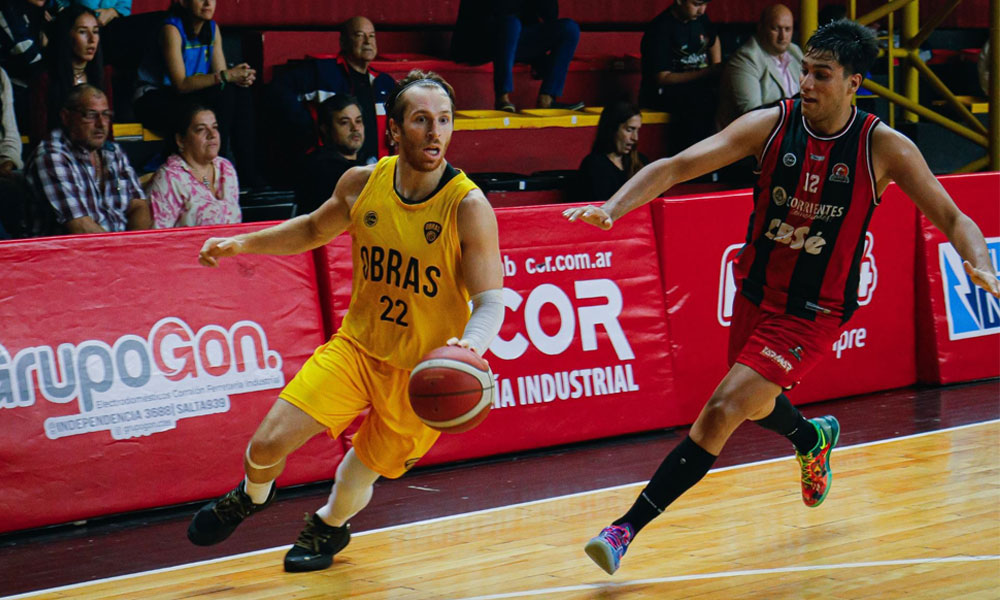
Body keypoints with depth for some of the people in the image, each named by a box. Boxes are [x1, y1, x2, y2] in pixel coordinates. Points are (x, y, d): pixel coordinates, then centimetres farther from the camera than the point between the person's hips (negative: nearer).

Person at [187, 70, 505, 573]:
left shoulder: (468, 207, -20)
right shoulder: (362, 183, -8)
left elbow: (490, 301, -20)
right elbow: (313, 230, 14)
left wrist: (470, 347, -41)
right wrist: (242, 244, 4)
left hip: (424, 371, -3)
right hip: (357, 344, 3)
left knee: (364, 471, 9)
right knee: (268, 442, -8)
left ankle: (329, 526, 47)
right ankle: (252, 496, 30)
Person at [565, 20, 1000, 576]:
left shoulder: (885, 147, -13)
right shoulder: (771, 125, -9)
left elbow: (953, 219, -6)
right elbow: (676, 166, -15)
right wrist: (611, 208, -30)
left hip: (814, 313, -4)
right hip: (756, 296, 4)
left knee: (721, 413, -19)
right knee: (757, 406, 26)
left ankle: (626, 529, -14)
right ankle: (813, 438, 63)